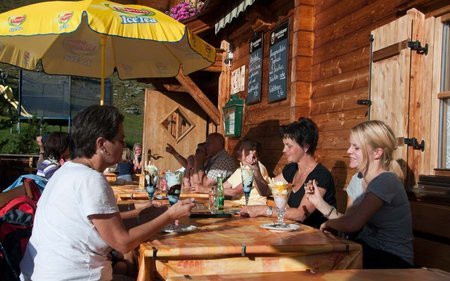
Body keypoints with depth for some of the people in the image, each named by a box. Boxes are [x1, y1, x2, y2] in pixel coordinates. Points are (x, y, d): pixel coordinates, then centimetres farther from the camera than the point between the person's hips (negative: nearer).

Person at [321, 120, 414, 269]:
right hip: (369, 251, 7)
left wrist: (328, 223, -11)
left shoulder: (385, 181, -21)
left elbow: (351, 224, -30)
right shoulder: (361, 179, 7)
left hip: (392, 260, -7)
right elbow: (346, 218, 4)